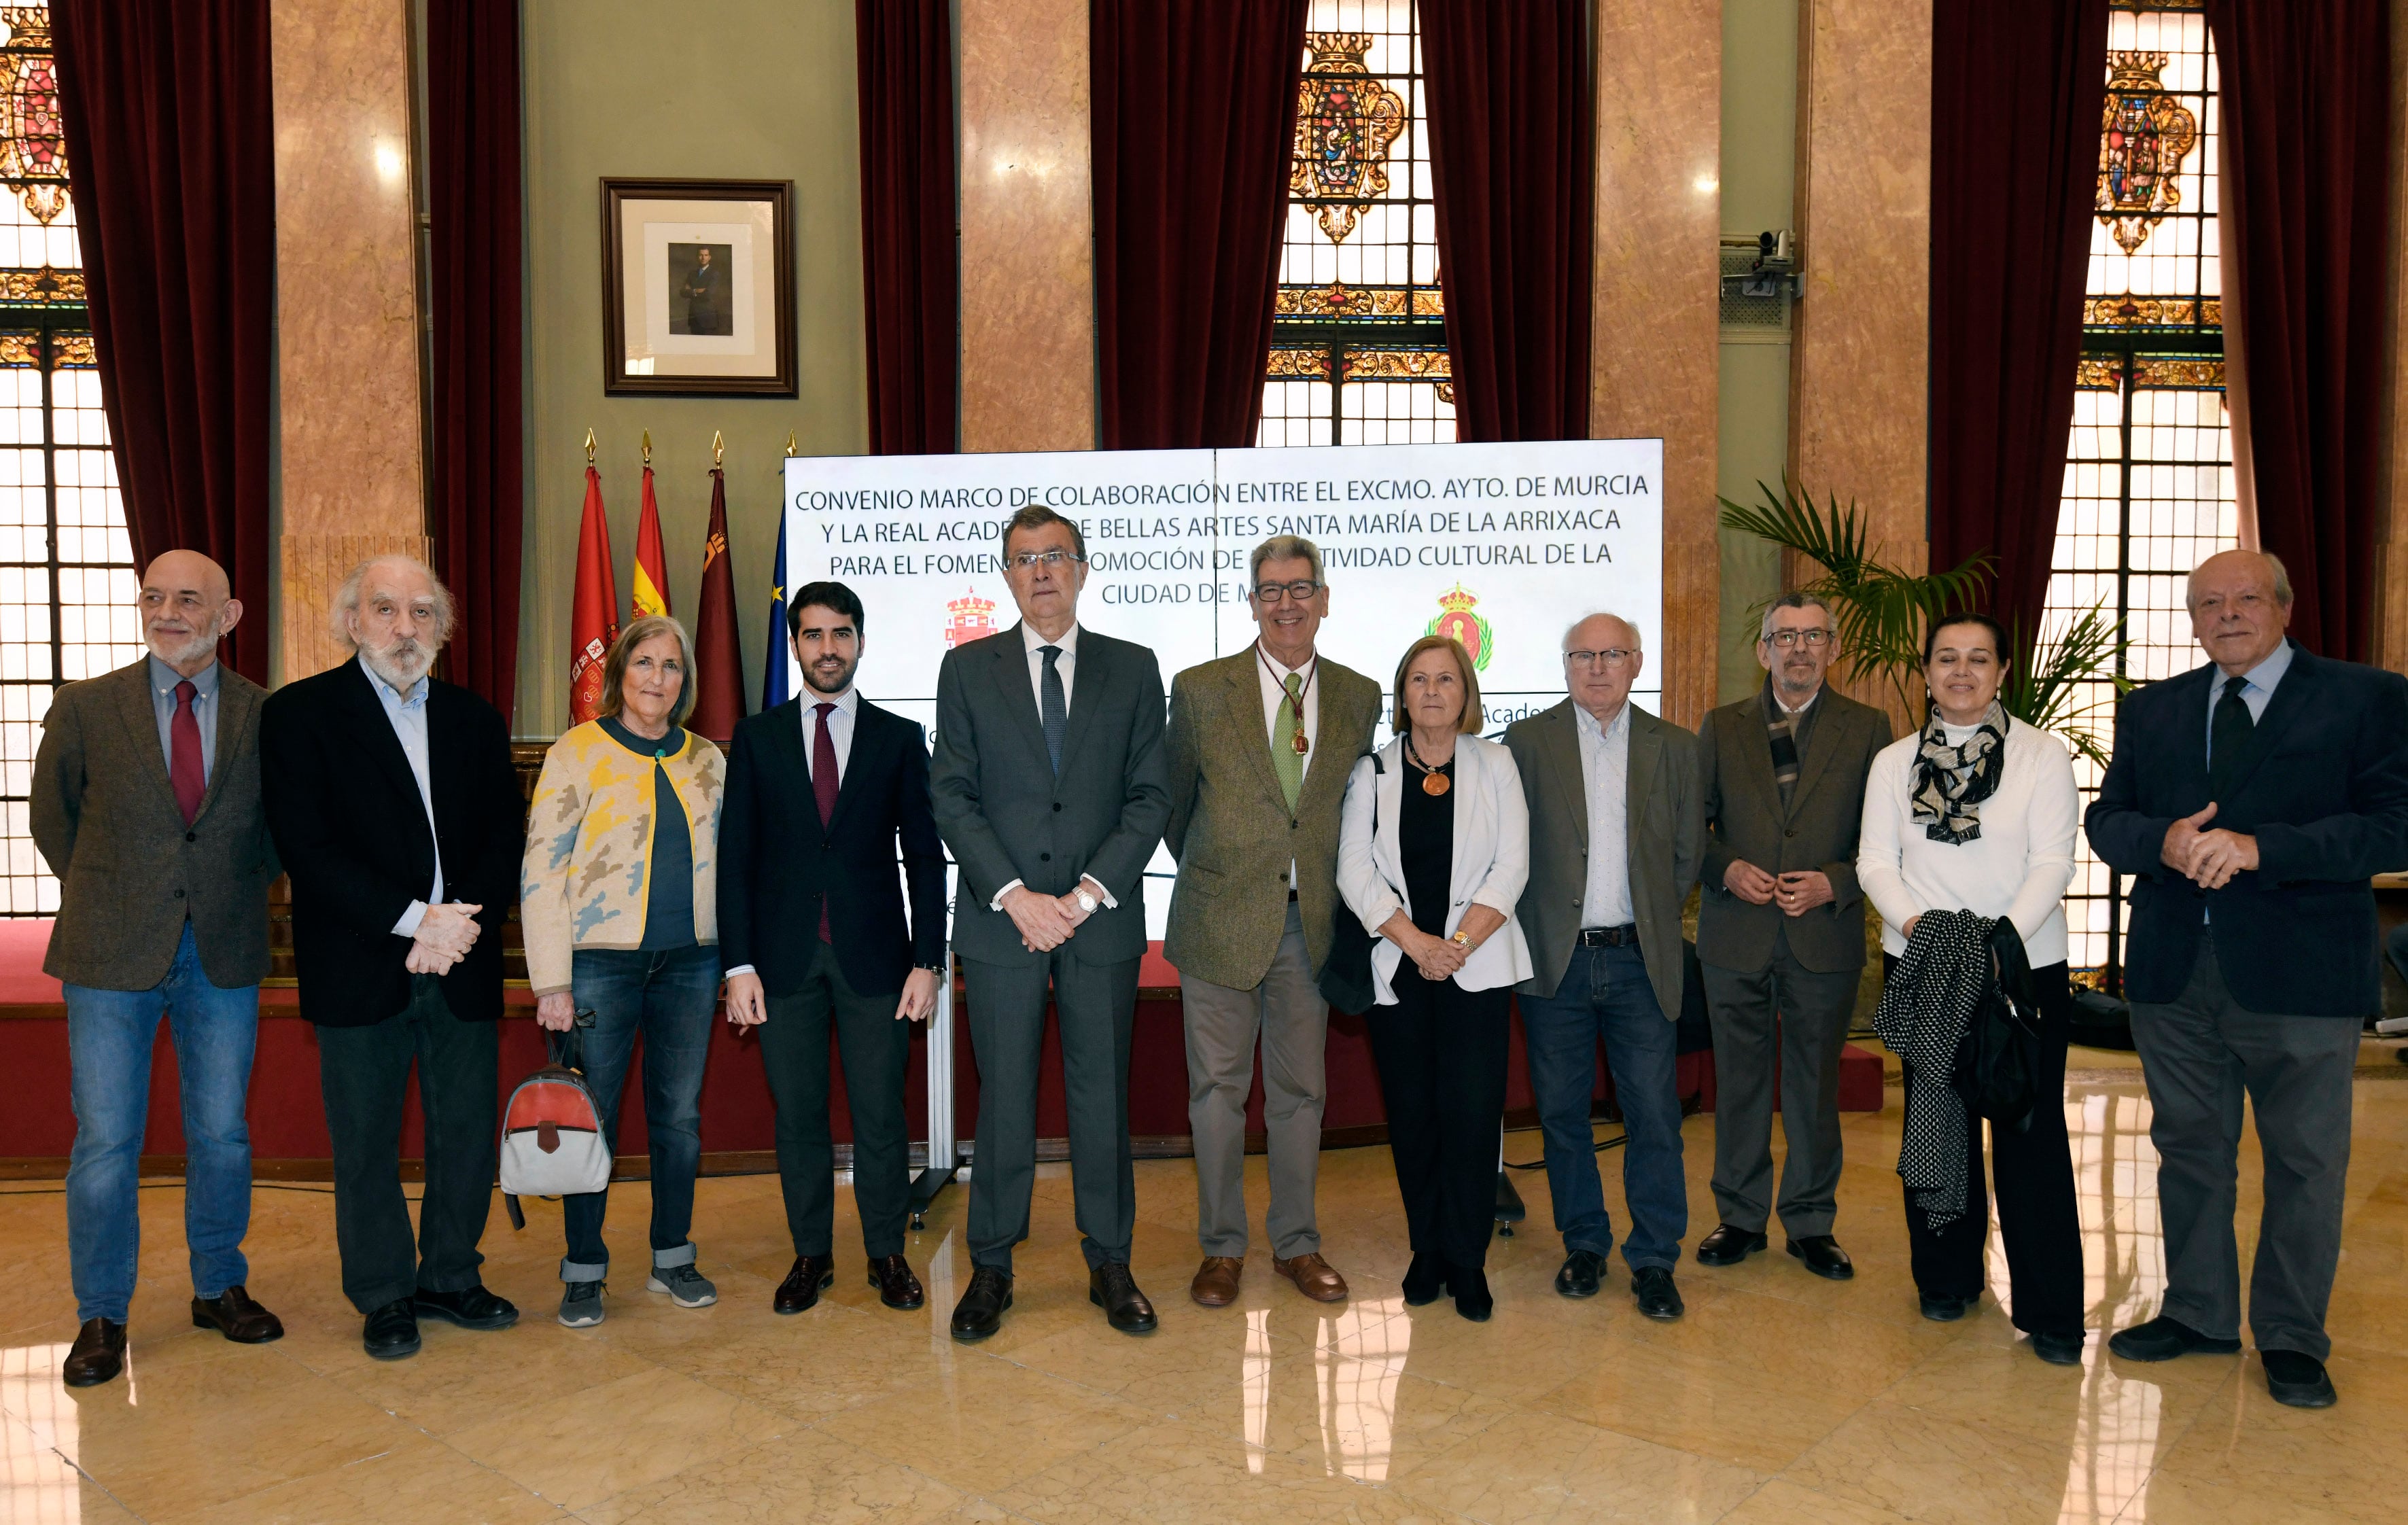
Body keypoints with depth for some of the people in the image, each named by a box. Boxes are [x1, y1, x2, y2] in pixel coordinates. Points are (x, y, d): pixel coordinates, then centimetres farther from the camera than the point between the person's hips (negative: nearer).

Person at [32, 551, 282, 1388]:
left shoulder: (266, 715, 0)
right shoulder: (85, 707, -1)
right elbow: (52, 818, 10)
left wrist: (236, 896, 4)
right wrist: (105, 900, 7)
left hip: (224, 956, 1)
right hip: (112, 957, -1)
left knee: (222, 1134, 11)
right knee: (105, 1142, 4)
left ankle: (220, 1288, 29)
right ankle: (100, 1317, 19)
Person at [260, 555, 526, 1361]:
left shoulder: (476, 719, 11)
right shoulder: (299, 713, -2)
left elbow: (507, 838, 6)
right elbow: (308, 849, -11)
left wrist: (463, 919, -11)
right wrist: (414, 921, -17)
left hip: (462, 964, 4)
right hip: (360, 972, -3)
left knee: (468, 1132, 9)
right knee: (366, 1143, 7)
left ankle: (450, 1279, 26)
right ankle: (385, 1297, 22)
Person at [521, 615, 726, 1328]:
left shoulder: (707, 761, 9)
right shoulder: (576, 753, -3)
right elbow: (541, 872, -6)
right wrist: (552, 982, -10)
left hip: (689, 960, 4)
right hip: (602, 958, -3)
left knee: (680, 1114, 9)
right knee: (591, 1116, 2)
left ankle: (673, 1257, 23)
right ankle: (584, 1272, 15)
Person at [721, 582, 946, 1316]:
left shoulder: (899, 738, 5)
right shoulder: (757, 738, 7)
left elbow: (925, 855, 4)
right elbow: (737, 856, 4)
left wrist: (927, 960, -4)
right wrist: (739, 965, -3)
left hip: (875, 955, -1)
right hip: (785, 958, 1)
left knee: (880, 1115, 4)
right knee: (797, 1116, 8)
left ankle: (888, 1254, 19)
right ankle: (811, 1255, 21)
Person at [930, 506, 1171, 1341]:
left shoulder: (1133, 669, 8)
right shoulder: (967, 668, 6)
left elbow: (1150, 795, 2)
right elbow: (952, 796, 0)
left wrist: (1089, 893, -9)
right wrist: (1015, 895, -11)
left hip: (1103, 917, 1)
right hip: (1000, 918, 0)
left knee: (1102, 1091, 7)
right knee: (1003, 1095, 5)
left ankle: (1110, 1263, 19)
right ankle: (991, 1268, 17)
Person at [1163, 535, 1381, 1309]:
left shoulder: (1359, 697, 4)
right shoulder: (1199, 690, -3)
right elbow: (1173, 803, 8)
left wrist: (1328, 884, 11)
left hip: (1314, 925, 2)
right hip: (1223, 923, -2)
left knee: (1300, 1090, 11)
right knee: (1218, 1088, 6)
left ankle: (1297, 1244, 26)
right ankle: (1221, 1247, 20)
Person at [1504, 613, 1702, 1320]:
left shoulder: (1673, 748, 7)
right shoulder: (1527, 741, 2)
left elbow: (1688, 852, 13)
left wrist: (1652, 919, 7)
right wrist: (1538, 924, 0)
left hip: (1640, 961, 1)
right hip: (1555, 961, 0)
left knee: (1654, 1114, 0)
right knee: (1563, 1112, 8)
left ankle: (1654, 1259, 11)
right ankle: (1584, 1245, 23)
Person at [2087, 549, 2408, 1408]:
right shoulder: (2151, 711, 11)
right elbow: (2106, 821, 8)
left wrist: (2260, 847, -22)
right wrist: (2164, 843, -14)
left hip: (2300, 975, -4)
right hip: (2175, 973, 4)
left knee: (2305, 1162, 7)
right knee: (2189, 1148, 15)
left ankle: (2292, 1341, 22)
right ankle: (2197, 1313, 30)